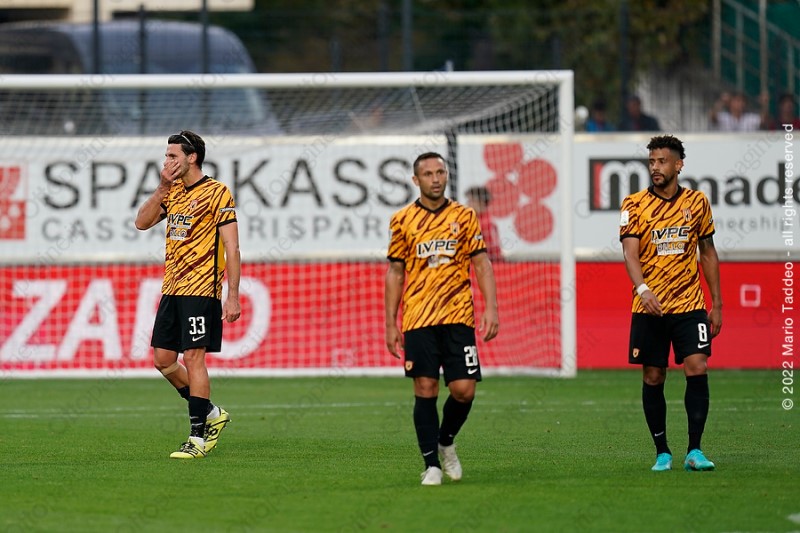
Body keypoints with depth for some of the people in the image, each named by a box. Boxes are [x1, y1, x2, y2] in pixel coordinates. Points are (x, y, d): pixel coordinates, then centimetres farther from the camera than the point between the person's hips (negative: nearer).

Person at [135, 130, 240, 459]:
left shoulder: (216, 192, -7)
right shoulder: (173, 192, 15)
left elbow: (232, 248, -10)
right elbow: (142, 222, 9)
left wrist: (233, 296, -15)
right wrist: (162, 188, -3)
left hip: (201, 288, -8)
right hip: (171, 289, 8)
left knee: (193, 357, -10)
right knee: (162, 358, 7)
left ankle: (198, 437, -7)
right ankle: (211, 413, 21)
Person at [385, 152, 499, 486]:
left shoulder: (464, 217, 6)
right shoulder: (403, 220, 6)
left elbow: (482, 264, 6)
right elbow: (395, 273, 10)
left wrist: (491, 308, -6)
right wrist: (391, 324, 6)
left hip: (457, 317, 0)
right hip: (418, 319, 0)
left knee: (464, 389, -7)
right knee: (425, 389, -4)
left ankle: (446, 442, 21)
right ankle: (431, 464, 3)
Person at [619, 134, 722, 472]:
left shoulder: (697, 202, 7)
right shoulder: (635, 204, -1)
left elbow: (708, 254, 14)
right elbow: (630, 253, -12)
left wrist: (717, 304, 11)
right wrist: (643, 289, -30)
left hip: (689, 305, 1)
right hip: (649, 307, -1)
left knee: (697, 370, -12)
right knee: (653, 379, 2)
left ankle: (695, 451, -7)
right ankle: (662, 453, 13)